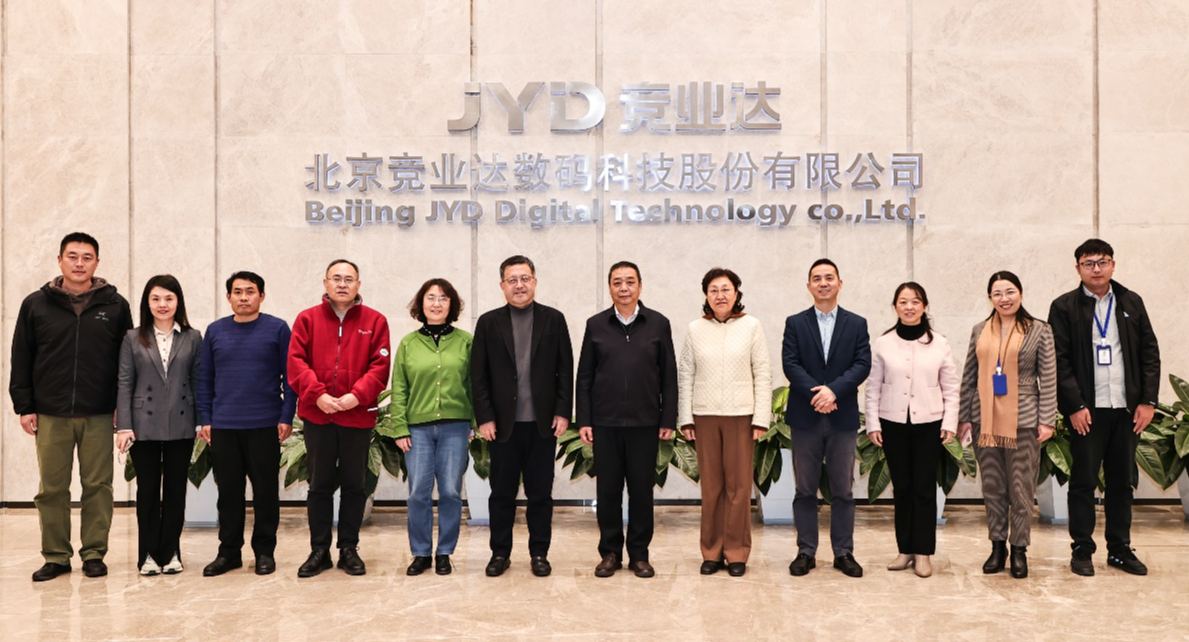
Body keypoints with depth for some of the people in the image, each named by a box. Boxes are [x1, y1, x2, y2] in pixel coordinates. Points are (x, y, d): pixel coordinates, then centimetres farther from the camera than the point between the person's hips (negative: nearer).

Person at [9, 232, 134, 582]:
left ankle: (94, 553, 14)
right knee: (52, 488, 5)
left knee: (98, 486, 3)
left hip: (99, 416, -1)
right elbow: (21, 359, 8)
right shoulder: (35, 304, 6)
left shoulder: (115, 305, 4)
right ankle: (56, 556, 16)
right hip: (50, 415, 1)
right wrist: (24, 406, 2)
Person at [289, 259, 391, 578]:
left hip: (358, 416, 0)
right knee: (320, 484, 9)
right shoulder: (307, 319, 5)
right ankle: (319, 550, 18)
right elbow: (297, 361, -3)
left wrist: (357, 395, -16)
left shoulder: (375, 321, 2)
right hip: (317, 416, 1)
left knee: (354, 485, 8)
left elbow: (380, 366, -4)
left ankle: (349, 549, 19)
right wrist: (317, 395, -15)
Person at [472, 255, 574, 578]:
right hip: (503, 422, 0)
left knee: (540, 492, 7)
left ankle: (539, 553, 18)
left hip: (543, 422, 0)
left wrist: (563, 412, -4)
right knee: (502, 491, 8)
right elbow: (478, 375, 2)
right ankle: (500, 553, 20)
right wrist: (484, 417, -5)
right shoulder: (488, 322, 4)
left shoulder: (554, 319, 4)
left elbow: (565, 370, 3)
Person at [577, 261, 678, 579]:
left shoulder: (658, 324, 3)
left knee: (642, 490, 5)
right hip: (605, 423, 1)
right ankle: (610, 553, 18)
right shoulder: (595, 325, 5)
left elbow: (668, 376, 4)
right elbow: (584, 377, 6)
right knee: (607, 489, 6)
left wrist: (668, 420, -1)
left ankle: (639, 554, 17)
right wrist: (583, 420, 0)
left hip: (645, 422, 0)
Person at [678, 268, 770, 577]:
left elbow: (763, 374, 1)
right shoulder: (696, 329, 6)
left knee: (739, 485, 1)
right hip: (705, 415, 1)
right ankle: (712, 552, 15)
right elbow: (685, 375, 8)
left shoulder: (751, 326, 2)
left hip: (740, 415, -1)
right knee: (710, 486, 6)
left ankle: (736, 552, 11)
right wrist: (685, 418, 3)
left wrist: (761, 418, -5)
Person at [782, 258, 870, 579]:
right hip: (805, 418, 0)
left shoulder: (857, 324, 7)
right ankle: (806, 552, 13)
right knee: (805, 489, 5)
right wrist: (816, 394, -18)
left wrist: (833, 390, -18)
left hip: (843, 418, 0)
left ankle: (843, 552, 14)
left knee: (843, 489, 5)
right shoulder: (795, 323, 6)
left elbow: (862, 365, -4)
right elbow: (790, 363, -5)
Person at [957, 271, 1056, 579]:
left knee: (1021, 490, 2)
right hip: (985, 421, 3)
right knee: (992, 488, 9)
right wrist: (964, 417, 7)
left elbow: (1048, 379, -1)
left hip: (1023, 421, -3)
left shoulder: (1038, 331, 1)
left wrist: (1046, 421, -7)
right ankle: (997, 545, 21)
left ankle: (1019, 549, 15)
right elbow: (969, 377, 11)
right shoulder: (980, 331, 9)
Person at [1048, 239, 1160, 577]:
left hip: (1127, 409, 3)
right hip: (1087, 409, -3)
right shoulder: (1064, 307, -1)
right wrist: (1075, 406, -12)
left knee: (1121, 481, 10)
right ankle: (1082, 550, 11)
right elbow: (1059, 360, -5)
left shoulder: (1132, 303, 9)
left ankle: (1120, 549, 20)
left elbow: (1150, 352, 8)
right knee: (1084, 481, 2)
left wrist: (1148, 400, 0)